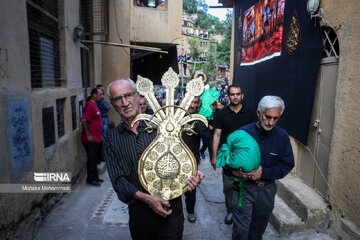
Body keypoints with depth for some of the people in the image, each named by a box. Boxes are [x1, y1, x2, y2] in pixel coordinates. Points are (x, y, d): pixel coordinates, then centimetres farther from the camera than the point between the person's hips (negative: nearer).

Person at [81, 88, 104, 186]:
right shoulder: (89, 105, -16)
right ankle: (90, 179, 13)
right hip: (91, 140, -10)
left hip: (96, 139, 10)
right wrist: (88, 135, -23)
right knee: (92, 160, 0)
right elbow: (83, 120, -25)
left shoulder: (94, 105, 15)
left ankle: (95, 177, 28)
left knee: (95, 159, 17)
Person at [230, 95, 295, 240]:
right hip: (244, 188, -2)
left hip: (267, 189, 3)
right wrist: (233, 171, -26)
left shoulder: (282, 136, -5)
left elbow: (287, 164, -3)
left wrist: (264, 172, -17)